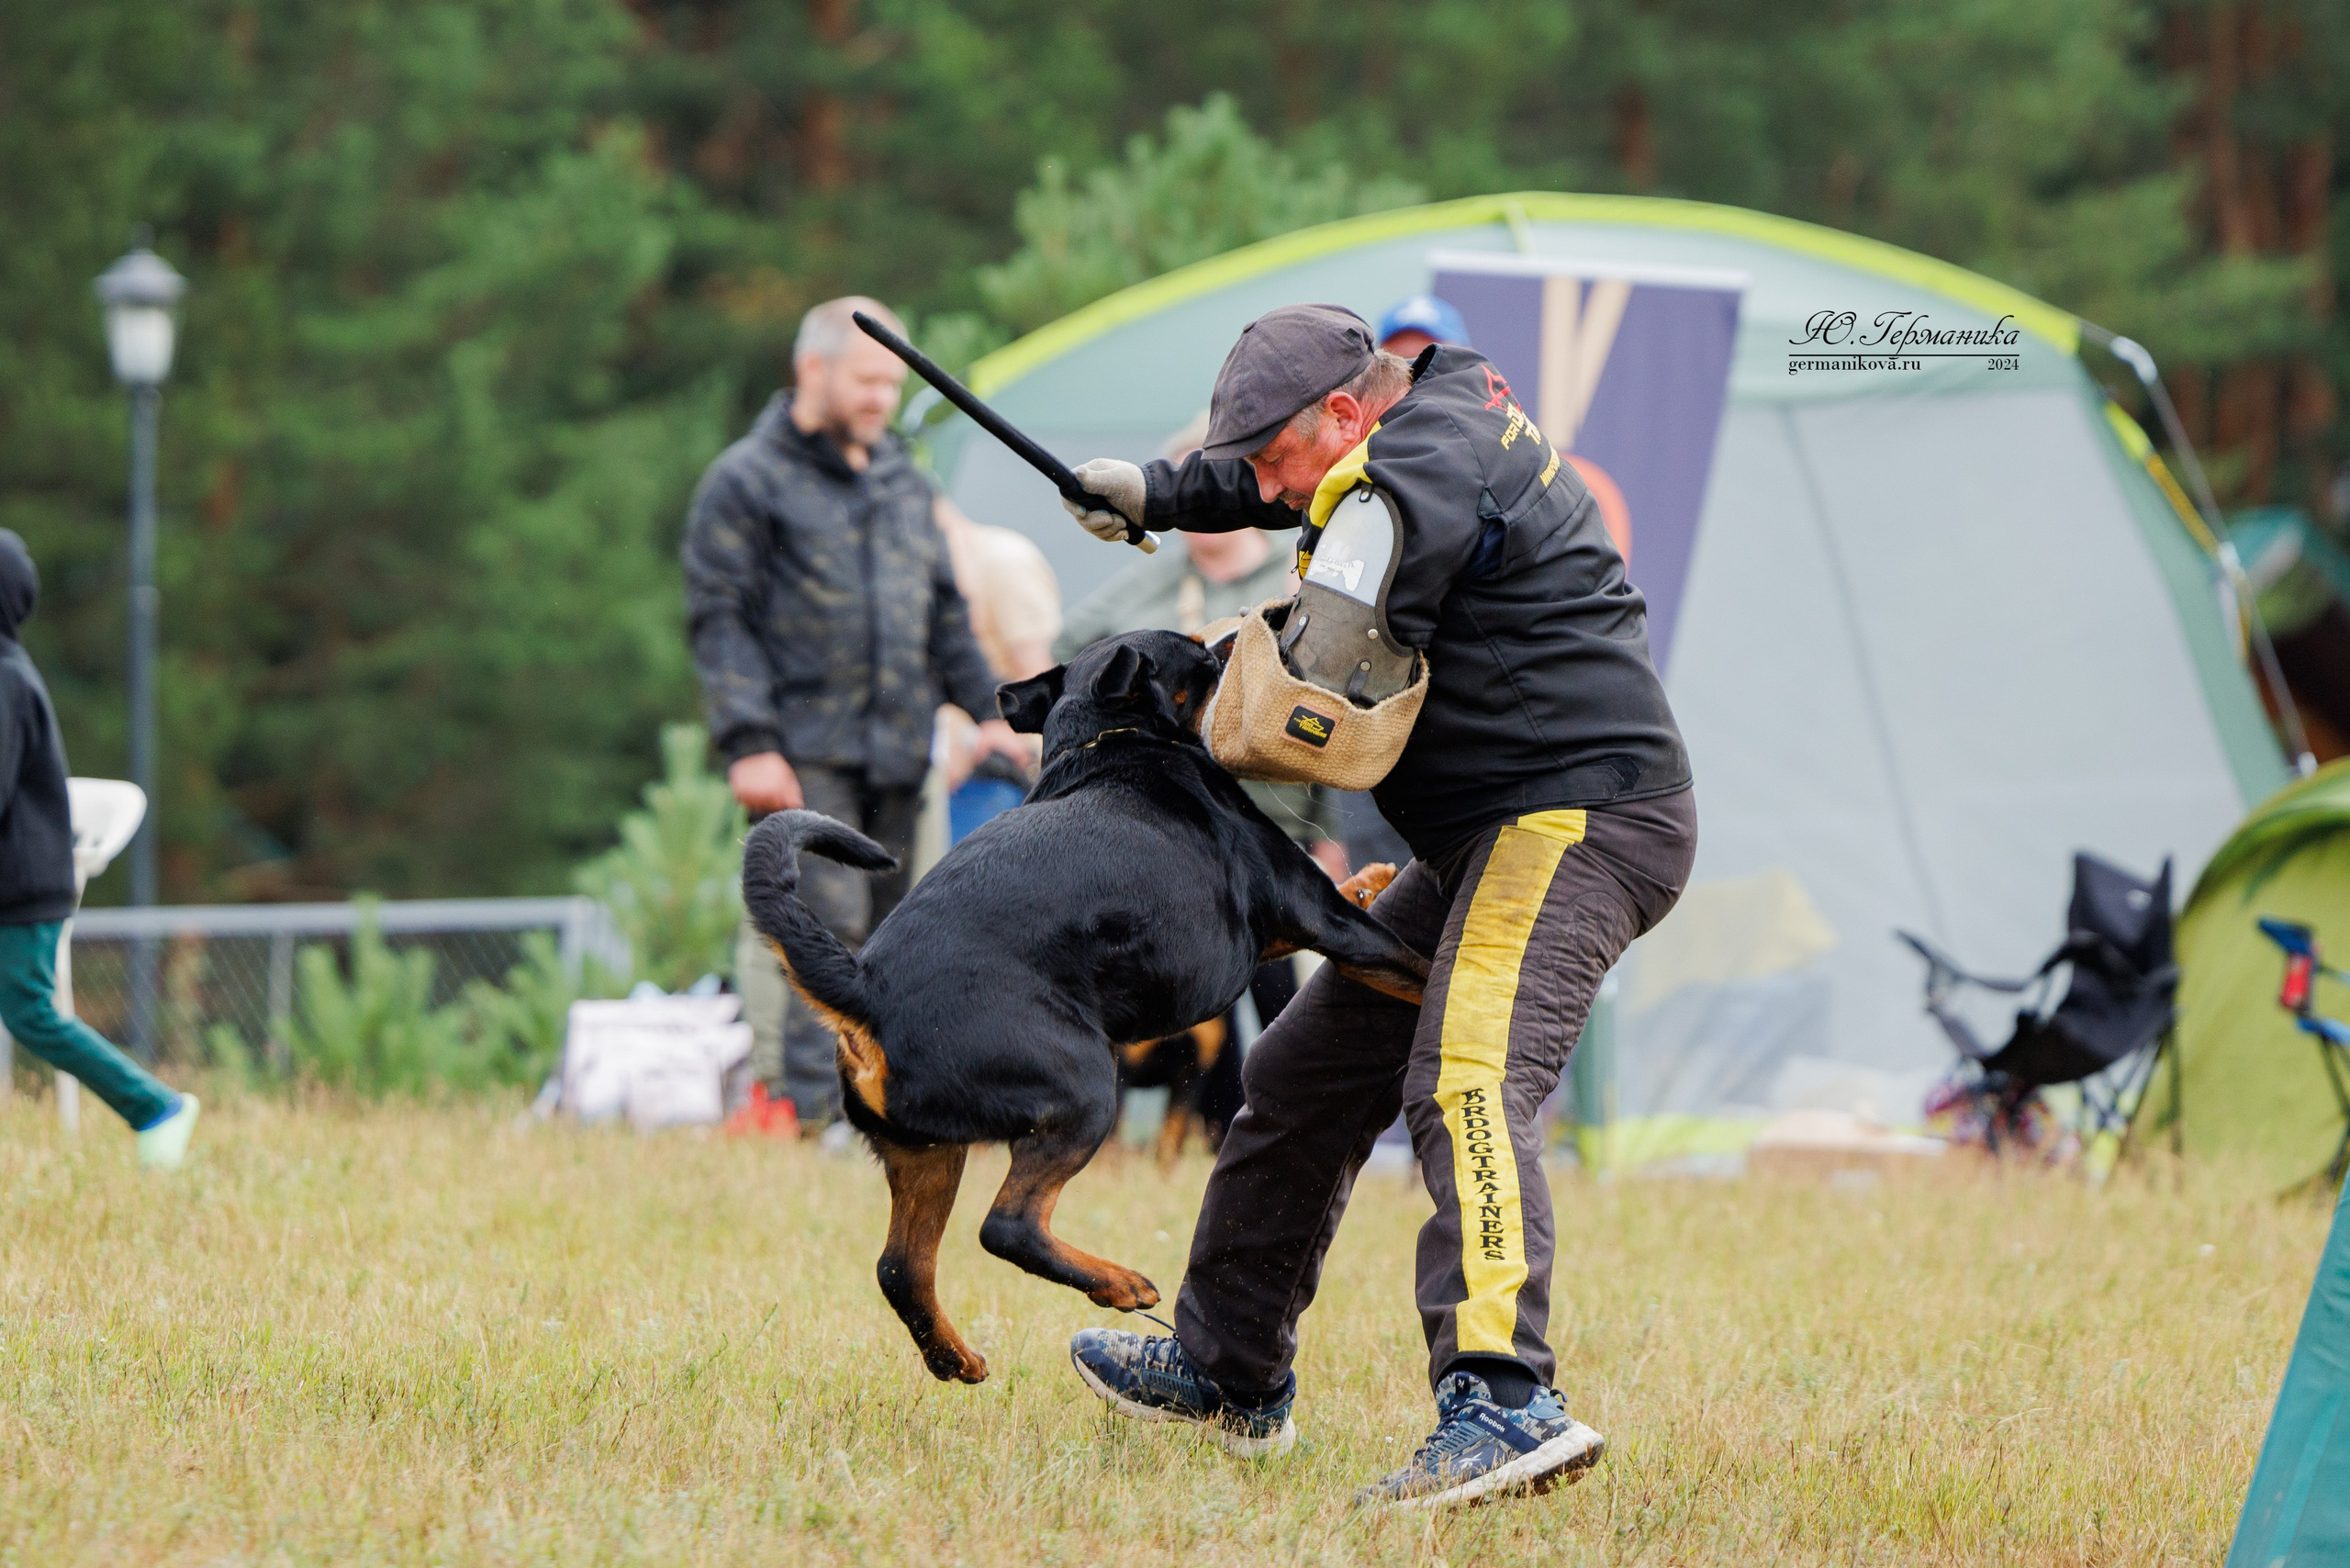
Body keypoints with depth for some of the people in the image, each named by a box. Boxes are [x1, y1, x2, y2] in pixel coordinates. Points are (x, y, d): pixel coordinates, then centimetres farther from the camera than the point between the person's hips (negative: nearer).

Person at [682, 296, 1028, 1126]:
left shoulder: (902, 481, 18)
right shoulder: (749, 480, -2)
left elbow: (944, 610, 27)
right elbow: (717, 620, -7)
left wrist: (984, 708, 20)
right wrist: (748, 742, -15)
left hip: (895, 749, 7)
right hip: (805, 751, -7)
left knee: (886, 926, 5)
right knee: (825, 922, -15)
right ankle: (815, 1112, -17)